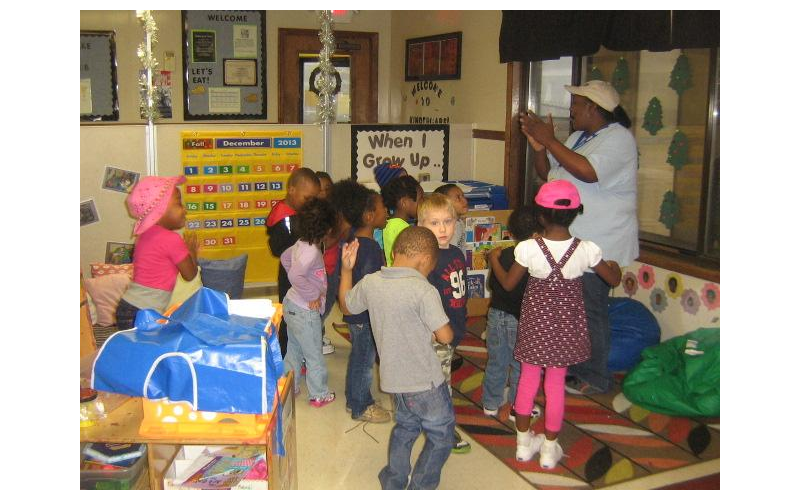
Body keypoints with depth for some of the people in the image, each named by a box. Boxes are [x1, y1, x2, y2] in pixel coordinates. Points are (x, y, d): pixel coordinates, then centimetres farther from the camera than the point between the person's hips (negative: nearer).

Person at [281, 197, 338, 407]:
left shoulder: (301, 243, 0)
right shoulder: (311, 251, -27)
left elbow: (285, 258, 17)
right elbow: (295, 275, -36)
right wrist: (313, 295, -24)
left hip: (292, 304, 9)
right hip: (305, 311, -9)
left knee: (294, 349, 22)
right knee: (314, 355, 7)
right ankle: (319, 395, 20)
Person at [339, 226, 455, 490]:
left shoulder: (369, 283, -4)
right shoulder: (423, 290, -22)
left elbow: (346, 306, 15)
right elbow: (445, 336, -20)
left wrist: (346, 269, 22)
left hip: (393, 378, 7)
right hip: (425, 382, -6)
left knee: (405, 426, 30)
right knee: (441, 437, 15)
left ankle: (394, 481, 42)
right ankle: (421, 486, 19)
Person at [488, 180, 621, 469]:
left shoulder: (528, 248, -19)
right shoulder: (586, 249, -15)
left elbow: (507, 284, -6)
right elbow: (614, 280, -2)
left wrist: (494, 258, 12)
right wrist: (615, 266, 21)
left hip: (535, 324, -1)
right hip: (566, 326, 1)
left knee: (528, 379, 16)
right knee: (556, 384, 13)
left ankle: (524, 442, 31)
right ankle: (549, 449, 25)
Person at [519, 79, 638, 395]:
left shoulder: (618, 138, -15)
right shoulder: (579, 137, 14)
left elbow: (588, 171, -31)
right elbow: (548, 174, 17)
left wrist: (549, 140, -23)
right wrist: (537, 144, -1)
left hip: (598, 246, -9)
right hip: (570, 241, 9)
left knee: (591, 311, -1)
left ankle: (595, 378, 14)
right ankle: (575, 367, 32)